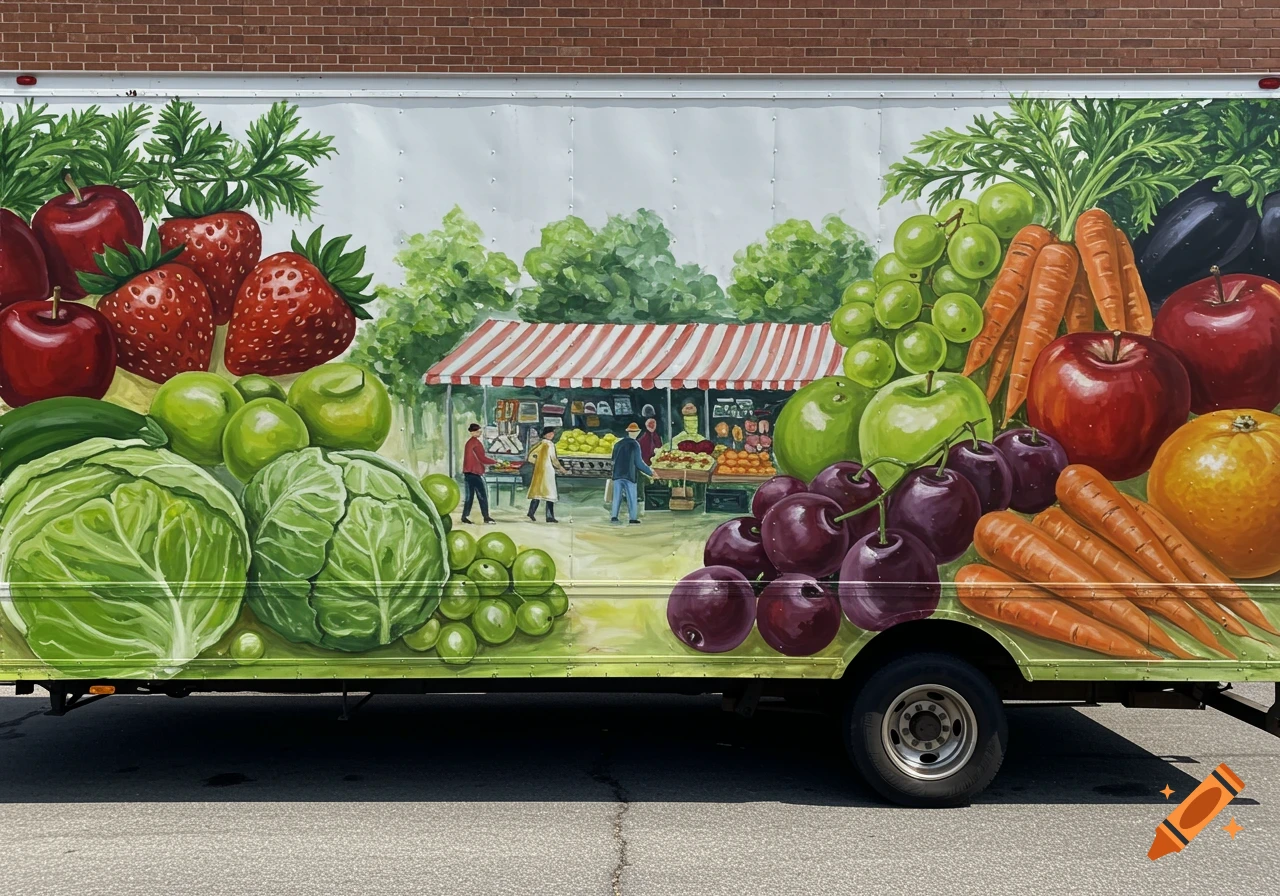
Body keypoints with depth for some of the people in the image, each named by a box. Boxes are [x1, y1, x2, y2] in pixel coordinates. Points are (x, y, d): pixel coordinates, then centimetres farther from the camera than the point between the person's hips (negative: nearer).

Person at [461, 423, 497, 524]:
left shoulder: (469, 442, 16)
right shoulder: (476, 443, -13)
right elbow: (482, 458, -15)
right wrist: (496, 462, -5)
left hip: (469, 473, 9)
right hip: (474, 473, -9)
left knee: (470, 496, 10)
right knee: (482, 495, -4)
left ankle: (465, 516, 9)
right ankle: (486, 517, -3)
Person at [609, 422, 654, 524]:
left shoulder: (618, 443, 5)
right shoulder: (635, 445, -10)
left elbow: (614, 459, 12)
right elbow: (638, 462, -10)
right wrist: (649, 471, 1)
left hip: (618, 473, 4)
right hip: (629, 475, -4)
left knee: (617, 496, 10)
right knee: (631, 497, 3)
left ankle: (614, 517, 8)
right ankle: (633, 519, 4)